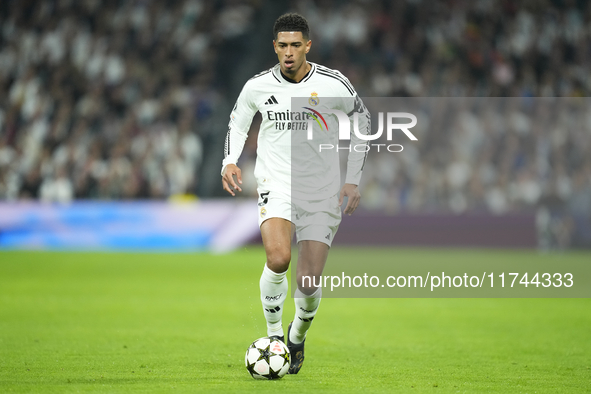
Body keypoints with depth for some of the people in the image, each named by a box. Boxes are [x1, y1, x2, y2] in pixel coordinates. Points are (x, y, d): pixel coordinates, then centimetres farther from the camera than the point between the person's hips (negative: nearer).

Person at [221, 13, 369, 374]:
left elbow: (362, 121, 8)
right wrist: (230, 162, 1)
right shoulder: (258, 86, -2)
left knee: (309, 281, -5)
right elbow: (238, 122, 18)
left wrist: (353, 181, 4)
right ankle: (274, 333, -5)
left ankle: (298, 337, 28)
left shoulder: (334, 84, -7)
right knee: (278, 259, -28)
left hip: (323, 192, 0)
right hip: (276, 184, 0)